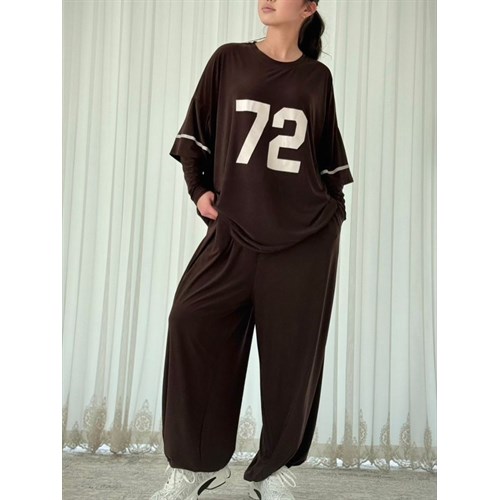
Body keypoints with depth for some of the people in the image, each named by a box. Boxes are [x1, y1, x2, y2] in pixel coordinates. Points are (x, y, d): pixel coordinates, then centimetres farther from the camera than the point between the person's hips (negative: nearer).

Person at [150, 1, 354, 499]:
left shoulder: (317, 77, 8)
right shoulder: (228, 59, 7)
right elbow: (196, 131, 11)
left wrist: (335, 208, 13)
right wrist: (199, 188, 0)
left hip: (307, 234, 0)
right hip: (235, 227, 0)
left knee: (291, 346, 1)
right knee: (191, 320, -15)